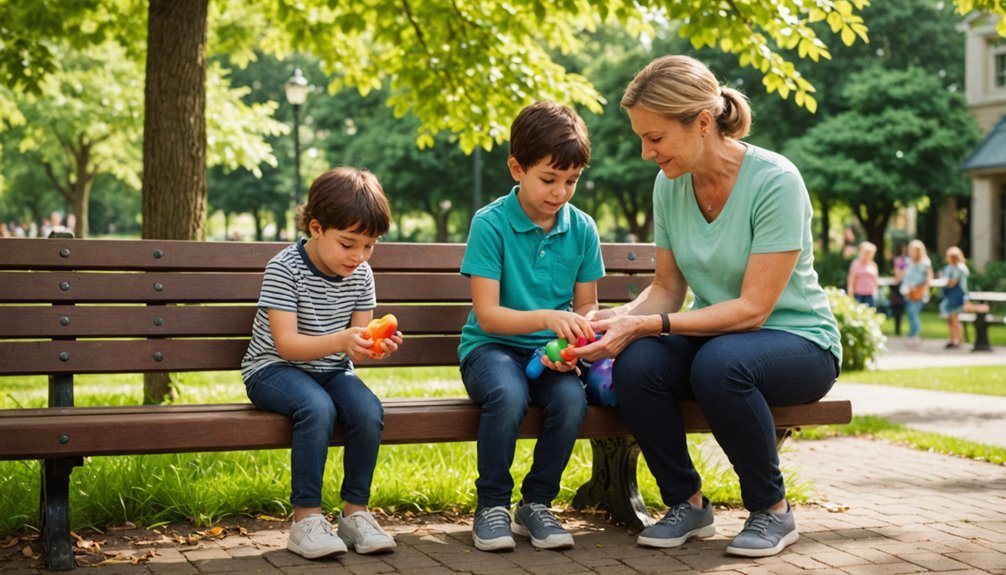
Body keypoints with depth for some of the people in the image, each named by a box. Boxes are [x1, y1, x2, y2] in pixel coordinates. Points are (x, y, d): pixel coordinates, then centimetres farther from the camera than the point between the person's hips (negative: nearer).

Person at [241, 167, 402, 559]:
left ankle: (355, 512, -11)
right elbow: (286, 344, -23)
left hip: (331, 370, 5)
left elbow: (357, 341, 2)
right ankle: (306, 518, -26)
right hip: (273, 369, -5)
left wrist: (375, 345, -23)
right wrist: (341, 341, -38)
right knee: (317, 408, -36)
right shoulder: (284, 269, -16)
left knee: (369, 409, -26)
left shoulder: (360, 276, 0)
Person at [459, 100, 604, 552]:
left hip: (549, 352, 3)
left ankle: (536, 504, -6)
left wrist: (572, 345, -15)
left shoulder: (582, 229, 2)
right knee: (508, 395, -36)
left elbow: (586, 307, 7)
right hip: (491, 346, -3)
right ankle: (492, 505, -12)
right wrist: (547, 317, -30)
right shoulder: (490, 224, -10)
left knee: (572, 397, -29)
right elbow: (487, 315, -14)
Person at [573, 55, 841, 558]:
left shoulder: (775, 181, -21)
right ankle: (687, 503, -4)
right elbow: (667, 288, 4)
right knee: (635, 363, -27)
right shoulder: (669, 184, -3)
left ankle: (772, 510, -13)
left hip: (797, 340, -5)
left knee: (719, 361, -37)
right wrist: (620, 317, -18)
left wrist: (648, 324, -29)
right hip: (713, 338, 5)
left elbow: (752, 308, -24)